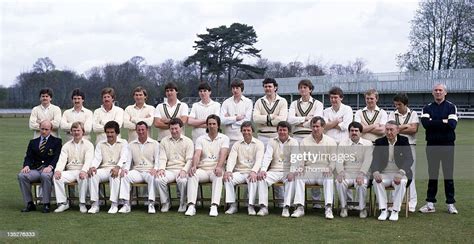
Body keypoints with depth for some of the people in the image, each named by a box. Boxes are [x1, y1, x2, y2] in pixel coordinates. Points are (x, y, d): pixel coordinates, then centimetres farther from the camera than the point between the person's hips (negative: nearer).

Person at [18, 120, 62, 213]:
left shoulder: (56, 141, 12)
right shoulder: (33, 142, 22)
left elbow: (57, 157, -1)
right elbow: (28, 157, 12)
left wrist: (50, 166, -20)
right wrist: (26, 166, -10)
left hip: (48, 170, -4)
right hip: (35, 170, 4)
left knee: (45, 176, -38)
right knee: (21, 175, -26)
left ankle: (46, 204, -25)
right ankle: (29, 204, -16)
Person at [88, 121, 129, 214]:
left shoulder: (123, 143, 12)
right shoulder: (100, 144, 21)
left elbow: (123, 157, -4)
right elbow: (97, 158, 8)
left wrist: (118, 167, -26)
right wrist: (93, 166, -16)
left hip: (116, 169, -3)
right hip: (104, 169, 3)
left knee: (115, 175, -37)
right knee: (92, 174, -28)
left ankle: (114, 204, -32)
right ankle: (95, 204, -26)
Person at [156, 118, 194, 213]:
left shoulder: (188, 141, 10)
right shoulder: (164, 141, 17)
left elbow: (189, 159, 1)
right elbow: (162, 158, 9)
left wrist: (184, 170, -17)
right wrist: (161, 168, -12)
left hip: (182, 170, -2)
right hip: (169, 170, 2)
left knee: (182, 181, -36)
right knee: (158, 179, -29)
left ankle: (182, 203, -9)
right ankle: (165, 202, -7)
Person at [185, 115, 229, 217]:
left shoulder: (224, 138, 7)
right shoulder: (200, 139, 12)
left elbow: (223, 154, -10)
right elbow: (197, 154, -3)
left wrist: (219, 167, -30)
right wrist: (194, 166, -25)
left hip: (216, 169, -2)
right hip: (202, 169, 2)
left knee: (218, 176, -36)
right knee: (192, 175, -30)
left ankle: (214, 206, -42)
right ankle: (191, 206, -35)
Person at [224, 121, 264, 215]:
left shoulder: (259, 144, 6)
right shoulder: (237, 145, 14)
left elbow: (259, 159, -10)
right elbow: (231, 159, -1)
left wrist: (254, 171, -31)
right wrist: (228, 171, -22)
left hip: (252, 173, -3)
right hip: (239, 172, 3)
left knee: (253, 180, -35)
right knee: (228, 179, -25)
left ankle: (251, 206, -28)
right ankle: (232, 205, -19)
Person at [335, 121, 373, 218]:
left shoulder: (367, 144, 7)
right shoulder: (343, 144, 11)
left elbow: (367, 160, -6)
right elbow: (339, 160, -1)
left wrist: (361, 174, -23)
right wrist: (340, 172, -22)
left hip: (361, 174, -1)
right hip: (347, 173, 1)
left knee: (361, 184, -33)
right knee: (339, 182, -31)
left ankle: (362, 208, -11)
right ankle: (343, 207, -11)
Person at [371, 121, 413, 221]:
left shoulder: (404, 141, 0)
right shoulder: (379, 142, 4)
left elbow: (409, 159, -11)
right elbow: (375, 159, -6)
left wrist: (401, 173, -30)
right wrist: (375, 172, -28)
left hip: (399, 174, -1)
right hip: (384, 174, 1)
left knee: (402, 182, -33)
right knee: (376, 181, -30)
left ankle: (395, 211, -23)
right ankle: (383, 210, -21)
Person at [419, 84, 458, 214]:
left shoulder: (451, 107, 3)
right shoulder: (427, 108, 9)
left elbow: (452, 125, -13)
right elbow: (426, 123, -10)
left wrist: (434, 123, -10)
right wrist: (443, 122, -12)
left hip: (447, 145, -2)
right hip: (432, 145, 2)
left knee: (449, 175, 2)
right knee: (432, 175, 6)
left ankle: (450, 204, 9)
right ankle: (430, 203, 10)